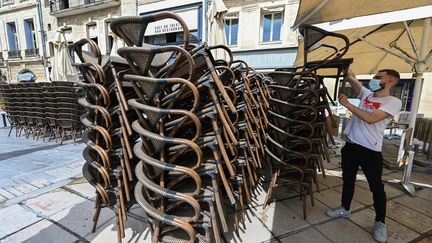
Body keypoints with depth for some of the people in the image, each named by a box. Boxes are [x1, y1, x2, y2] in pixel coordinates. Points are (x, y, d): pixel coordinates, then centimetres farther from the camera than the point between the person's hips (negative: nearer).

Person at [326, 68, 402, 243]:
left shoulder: (394, 102, -10)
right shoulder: (367, 94, 9)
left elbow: (371, 118, -24)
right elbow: (350, 77, 9)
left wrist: (347, 104, -21)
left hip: (370, 150, -6)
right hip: (350, 145, 6)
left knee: (376, 187, 9)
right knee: (348, 179, 18)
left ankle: (380, 223, 27)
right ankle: (345, 209, 36)